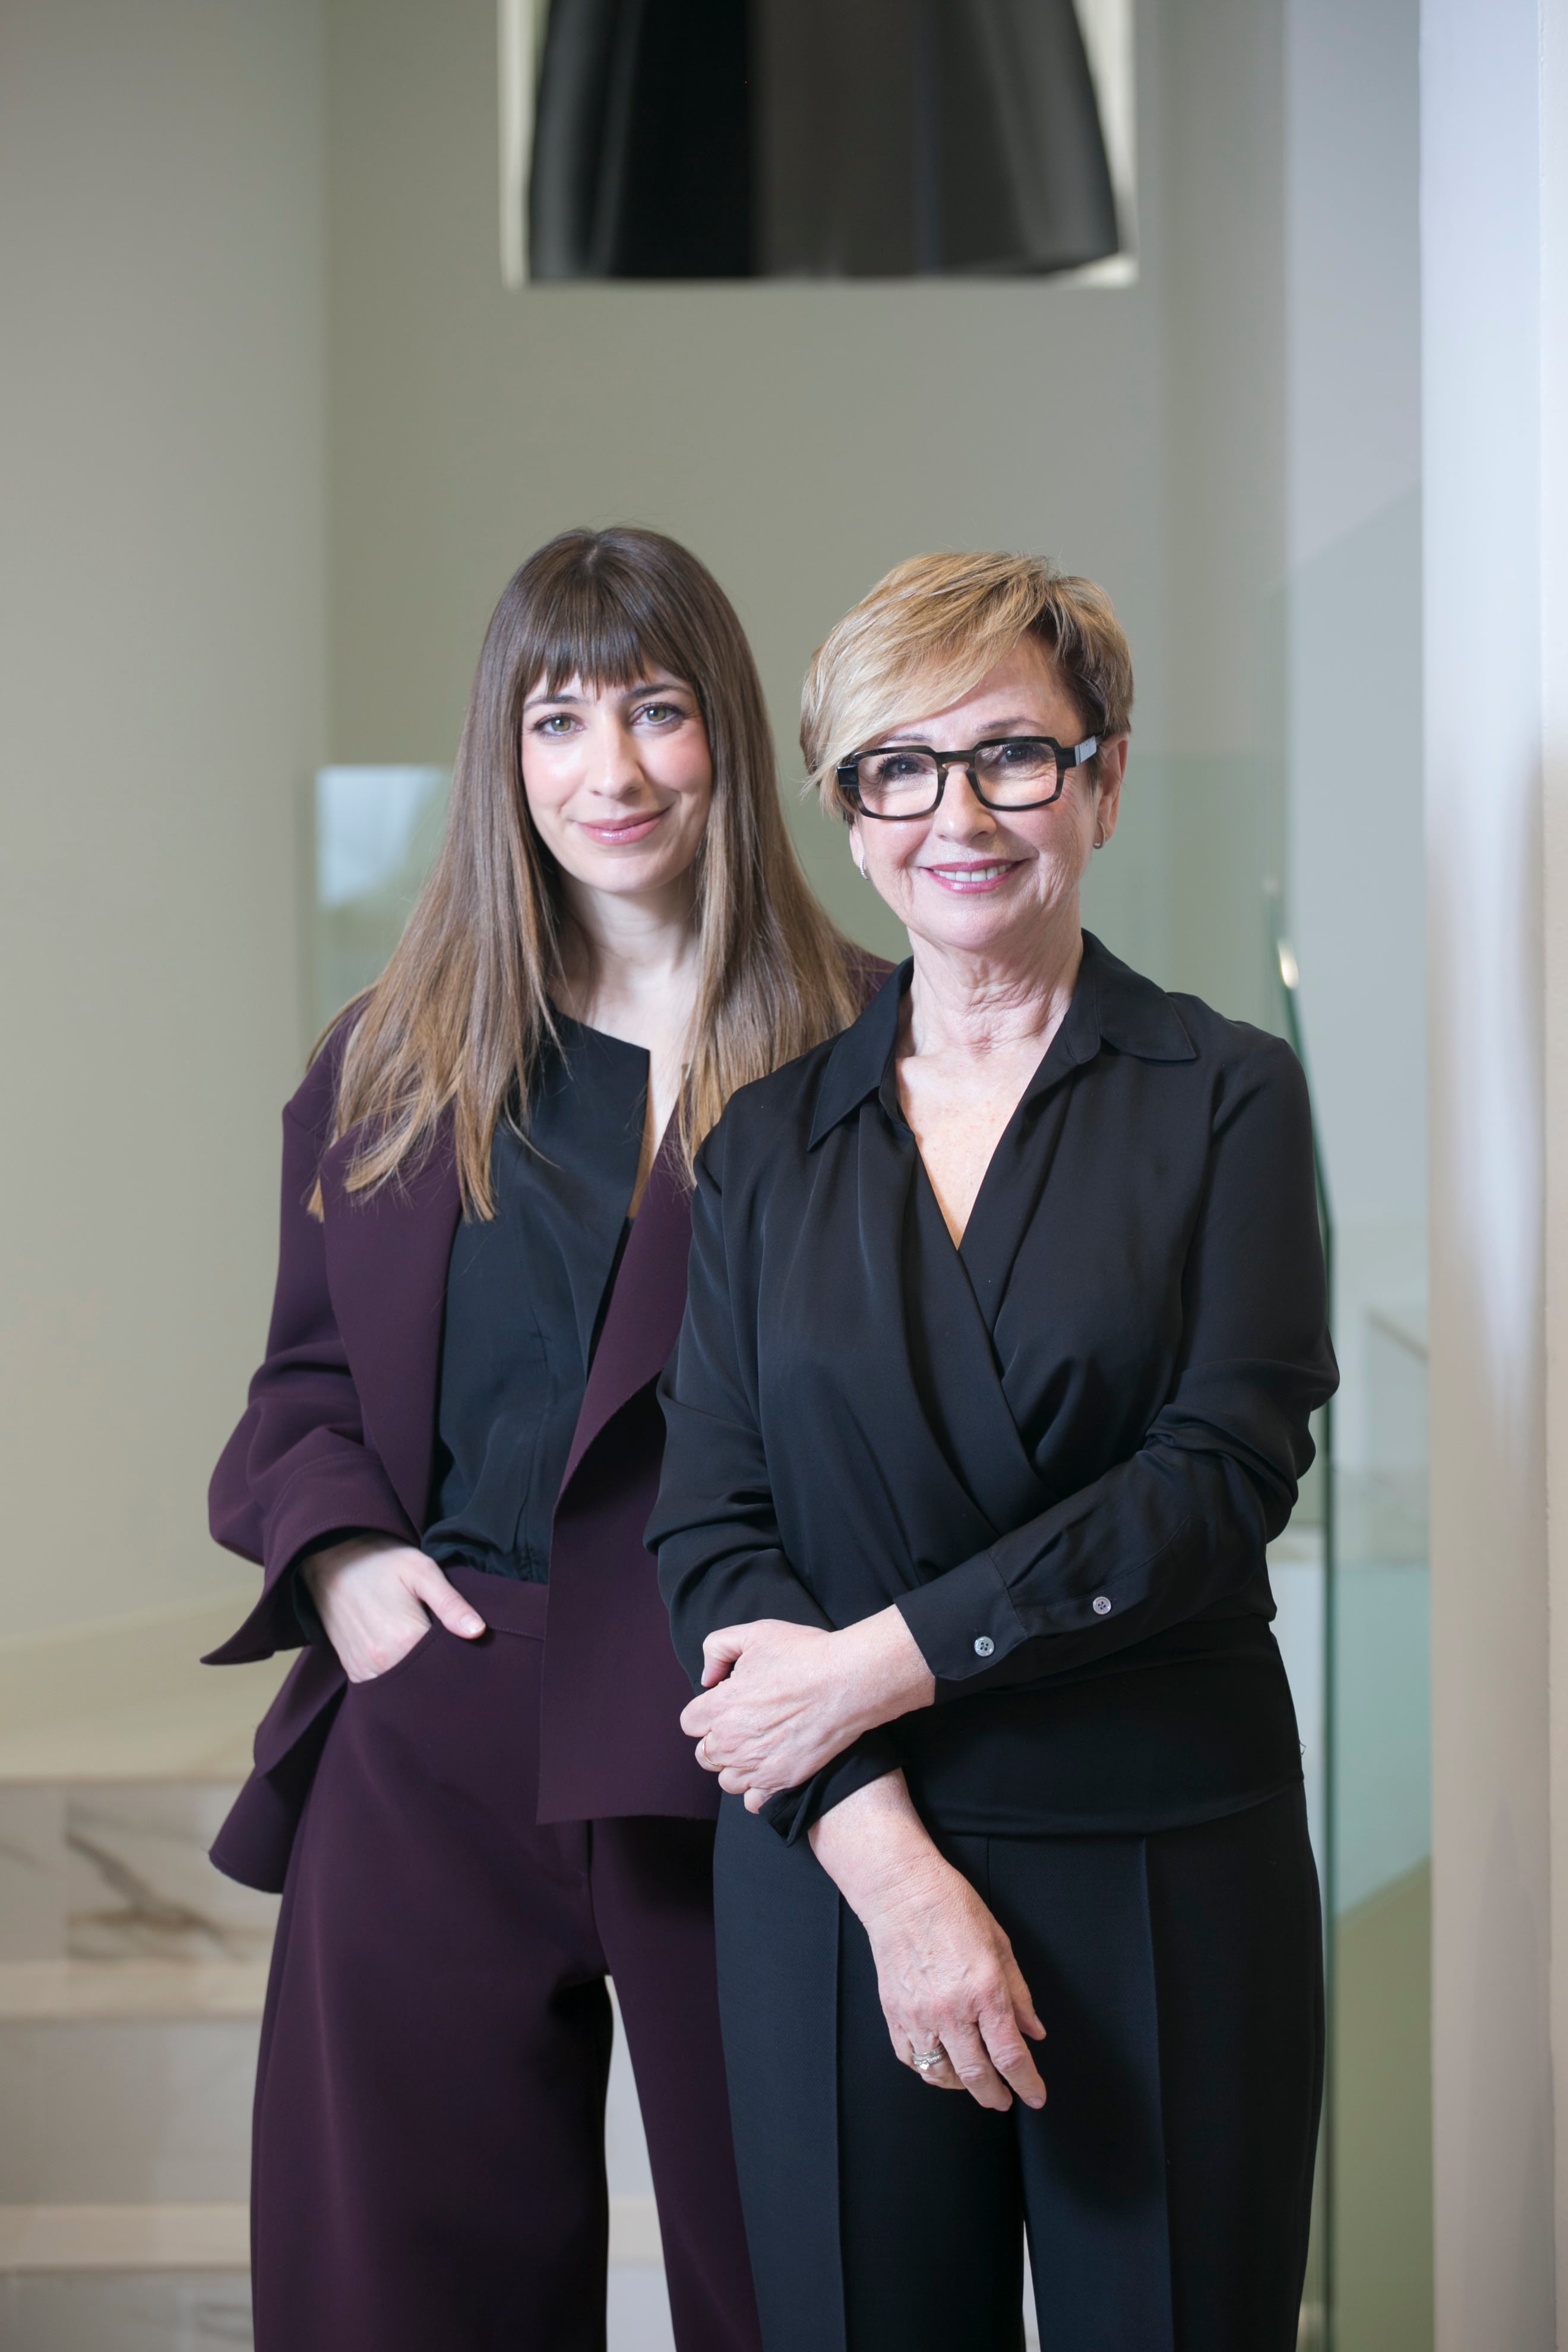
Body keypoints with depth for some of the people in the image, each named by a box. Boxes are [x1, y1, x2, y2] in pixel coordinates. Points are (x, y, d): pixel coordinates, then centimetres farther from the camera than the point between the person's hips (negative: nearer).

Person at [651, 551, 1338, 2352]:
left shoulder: (1226, 1098, 2)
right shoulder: (766, 1139, 9)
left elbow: (1225, 1471, -9)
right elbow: (707, 1525, 1)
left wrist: (883, 1662, -14)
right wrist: (886, 1861, -12)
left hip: (1168, 1879, -1)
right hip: (830, 1880, 2)